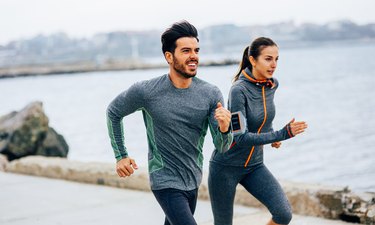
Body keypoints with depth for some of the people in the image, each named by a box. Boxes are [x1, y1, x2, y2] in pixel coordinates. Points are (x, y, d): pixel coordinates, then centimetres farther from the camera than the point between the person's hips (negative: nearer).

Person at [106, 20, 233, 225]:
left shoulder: (211, 94, -9)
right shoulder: (146, 91, -15)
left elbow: (222, 147, -9)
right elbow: (113, 112, 3)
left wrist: (224, 129, -31)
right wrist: (120, 156, 2)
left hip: (193, 181, 5)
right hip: (166, 183, -5)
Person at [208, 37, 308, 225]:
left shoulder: (272, 85, -1)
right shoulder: (238, 90, -22)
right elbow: (241, 138, -28)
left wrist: (271, 135, 8)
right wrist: (282, 134, -34)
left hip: (254, 165, 6)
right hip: (226, 167, -5)